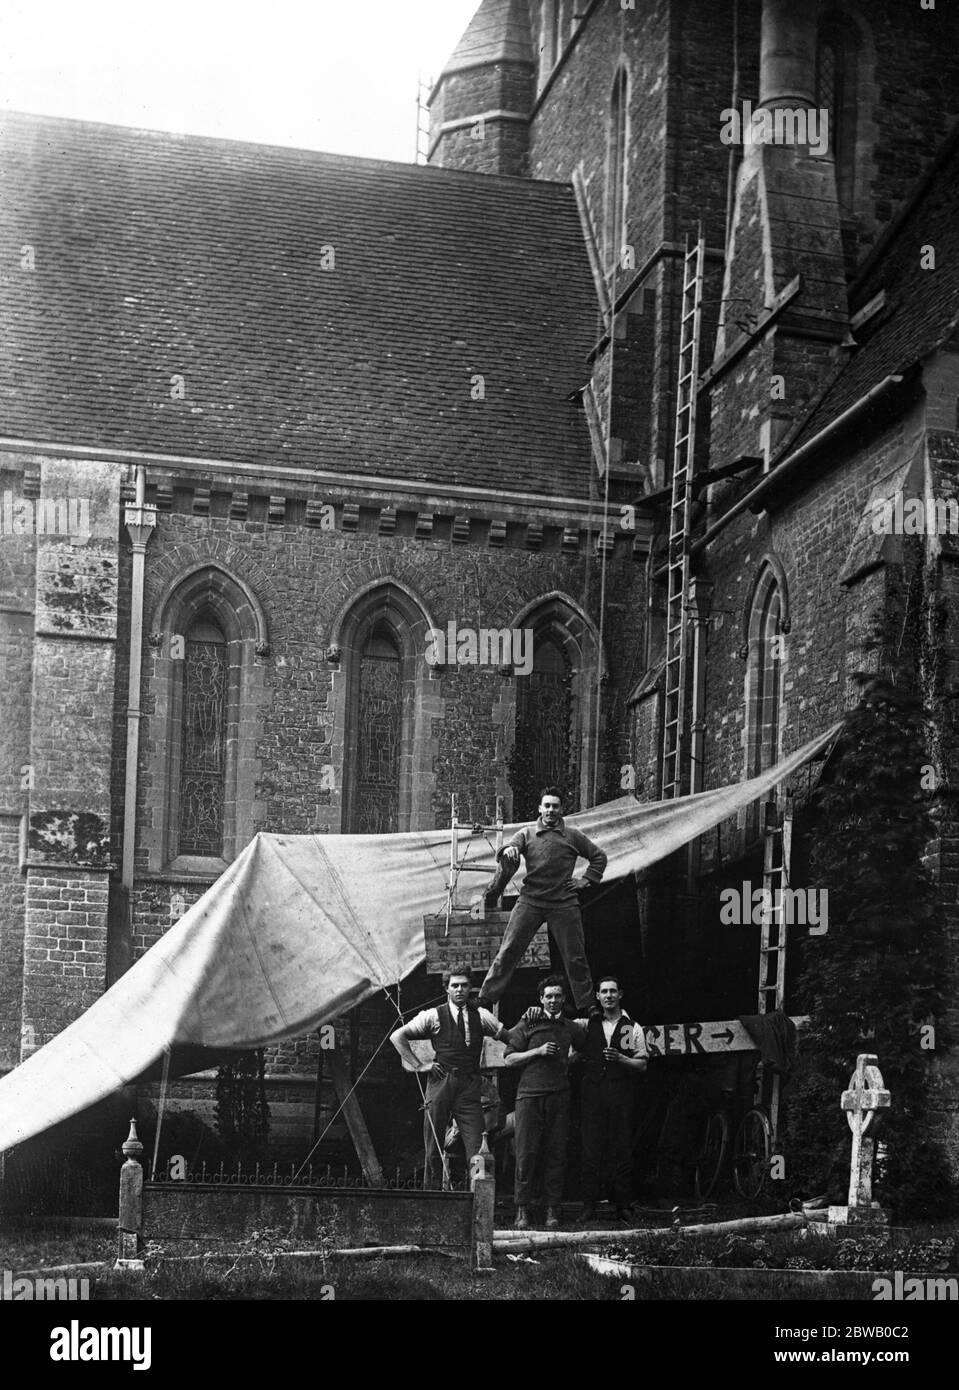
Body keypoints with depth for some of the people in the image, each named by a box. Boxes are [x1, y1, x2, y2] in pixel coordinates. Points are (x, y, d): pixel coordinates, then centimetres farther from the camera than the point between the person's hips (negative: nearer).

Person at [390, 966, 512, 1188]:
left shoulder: (481, 1016, 12)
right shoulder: (434, 1016, 5)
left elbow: (510, 1037, 17)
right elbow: (397, 1036, 5)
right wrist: (418, 1065, 2)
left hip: (470, 1086, 1)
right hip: (440, 1084, -1)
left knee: (476, 1148, -8)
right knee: (434, 1149, 1)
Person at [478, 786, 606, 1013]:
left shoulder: (573, 836, 7)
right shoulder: (527, 833, 7)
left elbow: (599, 857, 18)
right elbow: (509, 853, -7)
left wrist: (586, 881, 7)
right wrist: (508, 851, -30)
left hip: (564, 904, 0)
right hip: (530, 900, 0)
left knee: (575, 957, 4)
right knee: (508, 950, -5)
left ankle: (586, 1007, 16)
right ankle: (485, 1000, 0)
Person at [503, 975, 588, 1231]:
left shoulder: (570, 1027, 14)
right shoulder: (528, 1024, 3)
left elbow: (586, 1030, 36)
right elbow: (509, 1059, 2)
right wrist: (538, 1051, -9)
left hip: (559, 1097, 3)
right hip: (530, 1095, -3)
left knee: (556, 1156, 0)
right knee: (526, 1154, -6)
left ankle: (552, 1211, 5)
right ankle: (521, 1210, 0)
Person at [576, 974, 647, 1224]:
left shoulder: (632, 1028, 9)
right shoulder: (587, 1025, 12)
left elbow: (641, 1064, 7)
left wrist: (620, 1058, -12)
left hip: (621, 1097, -1)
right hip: (592, 1095, 1)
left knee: (622, 1151, -2)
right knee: (591, 1150, -3)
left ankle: (622, 1205, 4)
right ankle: (589, 1206, -1)